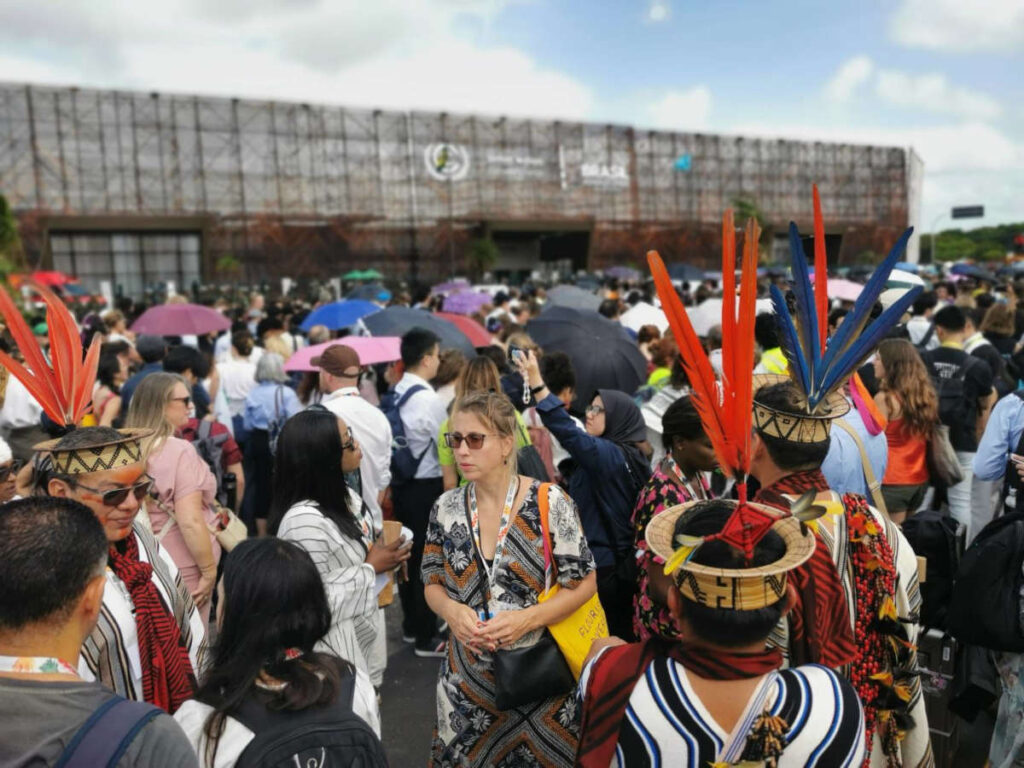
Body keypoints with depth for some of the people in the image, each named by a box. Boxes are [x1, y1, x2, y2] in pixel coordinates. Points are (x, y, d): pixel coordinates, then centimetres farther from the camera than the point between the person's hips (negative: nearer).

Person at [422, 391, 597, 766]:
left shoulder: (549, 502, -14)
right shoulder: (446, 508, -3)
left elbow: (584, 582, -9)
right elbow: (433, 584, 6)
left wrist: (527, 618, -21)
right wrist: (452, 610, -16)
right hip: (468, 673, 3)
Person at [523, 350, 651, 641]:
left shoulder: (611, 454, -18)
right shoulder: (628, 456, 11)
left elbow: (568, 432, -32)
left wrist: (535, 381, -34)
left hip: (602, 567, -9)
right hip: (621, 564, 9)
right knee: (618, 637, 16)